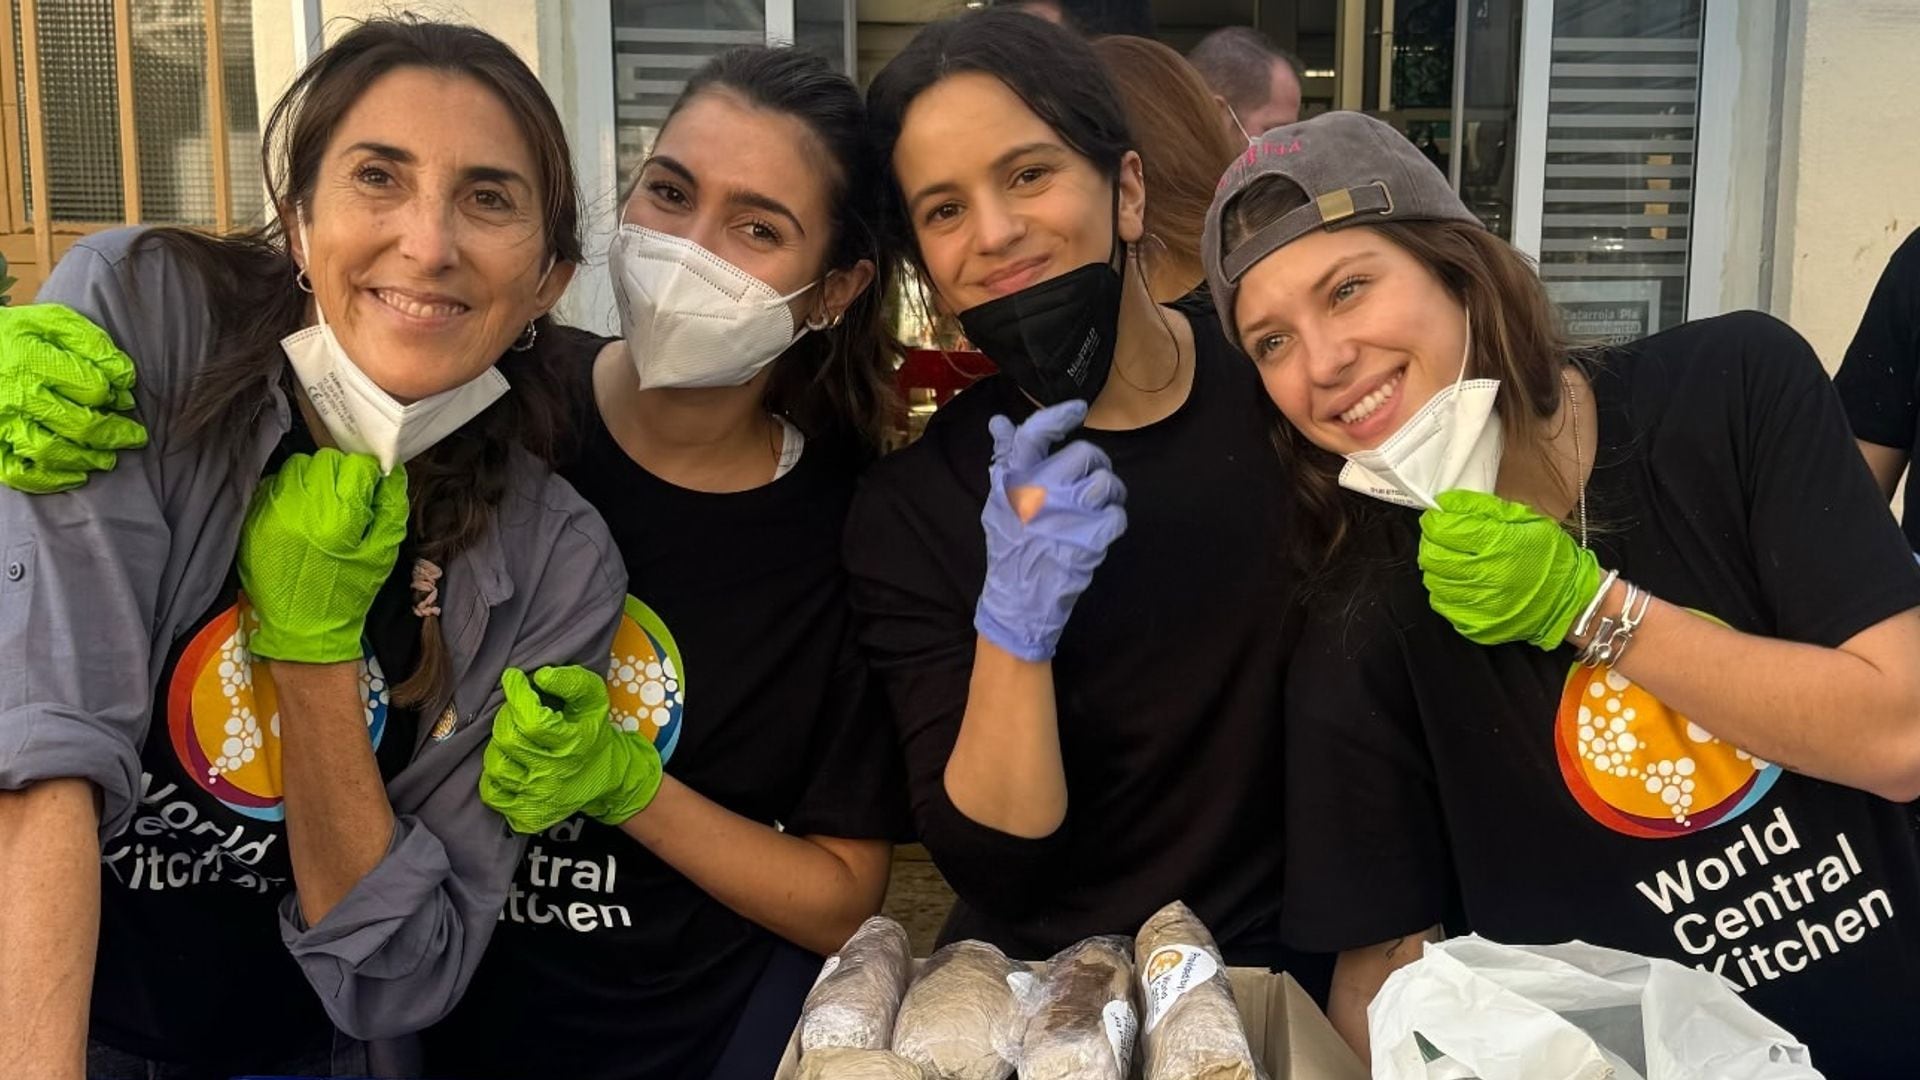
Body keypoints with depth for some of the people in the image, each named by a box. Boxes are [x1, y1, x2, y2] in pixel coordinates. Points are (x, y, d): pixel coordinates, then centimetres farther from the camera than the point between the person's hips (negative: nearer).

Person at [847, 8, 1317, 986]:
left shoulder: (1292, 382, -6)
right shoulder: (909, 511, -9)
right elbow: (990, 866, -12)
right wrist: (1012, 624, -26)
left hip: (1310, 965, 2)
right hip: (1049, 993, -1)